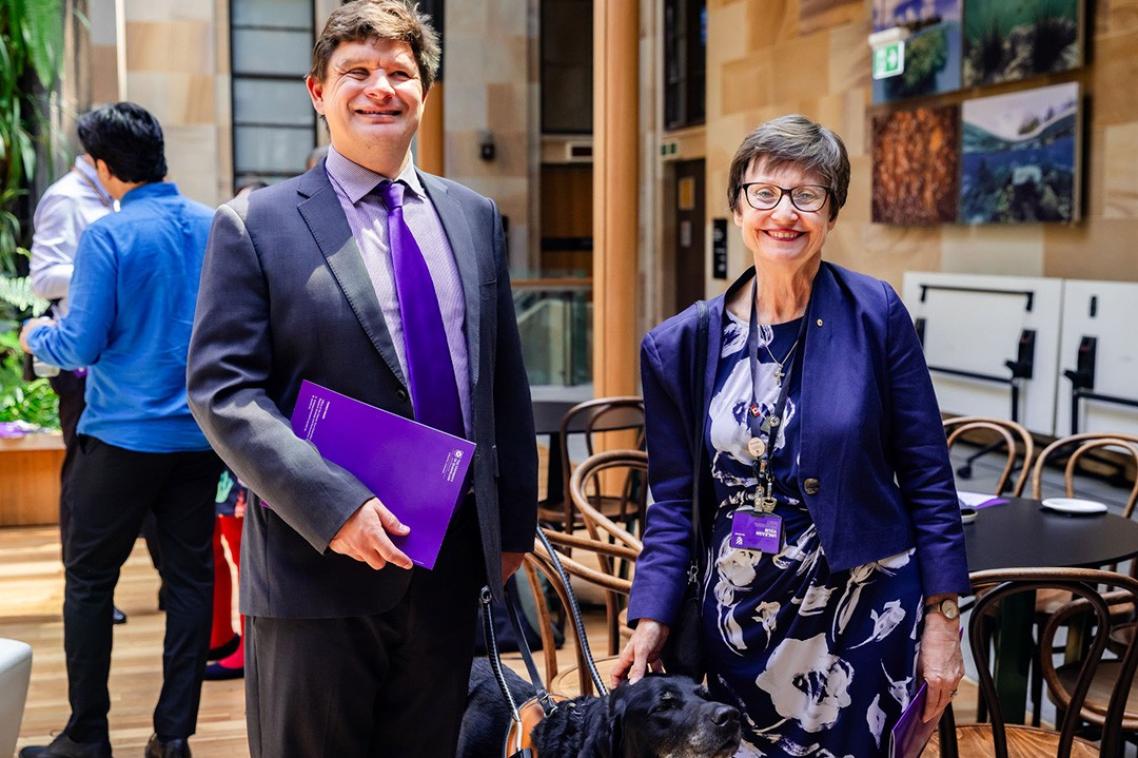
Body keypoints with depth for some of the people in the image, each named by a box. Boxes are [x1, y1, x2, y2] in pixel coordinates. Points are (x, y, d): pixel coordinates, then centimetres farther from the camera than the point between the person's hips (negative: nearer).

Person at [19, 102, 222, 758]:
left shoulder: (108, 236, -12)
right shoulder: (217, 227, 3)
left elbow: (80, 345, -12)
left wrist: (36, 335, 9)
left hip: (125, 434, -4)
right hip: (202, 434, 5)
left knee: (89, 578, 8)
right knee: (191, 576, 9)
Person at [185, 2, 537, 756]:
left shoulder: (475, 217, 9)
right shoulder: (254, 225, -5)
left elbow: (505, 381, 12)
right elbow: (222, 390, -11)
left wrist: (514, 521, 12)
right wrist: (334, 506, -21)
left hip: (451, 563, 4)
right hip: (319, 565, -4)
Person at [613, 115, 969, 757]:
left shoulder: (876, 316, -7)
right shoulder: (684, 344, -2)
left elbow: (927, 478, -4)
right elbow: (674, 500, 4)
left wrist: (943, 617, -5)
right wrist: (652, 621, -4)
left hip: (862, 614, -2)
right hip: (740, 619, 2)